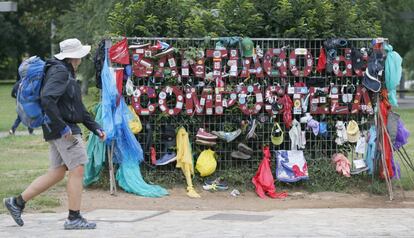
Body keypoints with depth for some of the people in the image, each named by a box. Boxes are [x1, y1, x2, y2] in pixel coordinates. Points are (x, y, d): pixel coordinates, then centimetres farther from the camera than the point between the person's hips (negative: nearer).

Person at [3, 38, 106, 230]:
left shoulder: (67, 73, 21)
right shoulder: (59, 72, -13)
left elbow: (78, 106, 25)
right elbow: (47, 99, -27)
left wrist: (95, 128, 20)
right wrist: (63, 127, -25)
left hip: (59, 131, 10)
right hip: (64, 130, -10)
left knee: (57, 173, 12)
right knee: (77, 170, -7)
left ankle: (17, 202, 15)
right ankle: (74, 219, -3)